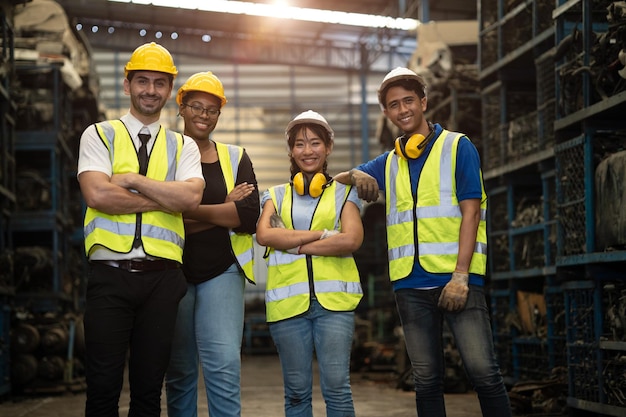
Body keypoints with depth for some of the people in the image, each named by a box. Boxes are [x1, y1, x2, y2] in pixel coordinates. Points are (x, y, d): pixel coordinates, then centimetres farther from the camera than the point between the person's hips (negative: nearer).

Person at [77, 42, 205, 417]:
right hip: (110, 273, -2)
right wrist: (167, 199, -7)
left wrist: (132, 179, -9)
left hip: (162, 276, 2)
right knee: (103, 386, -2)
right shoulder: (99, 135, 7)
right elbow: (98, 194, -11)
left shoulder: (183, 146, 13)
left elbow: (192, 197, -7)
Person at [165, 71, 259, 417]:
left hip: (221, 273, 0)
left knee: (224, 367, -12)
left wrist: (187, 210, -12)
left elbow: (249, 217, -6)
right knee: (179, 372, 6)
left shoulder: (235, 158, 8)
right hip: (174, 272, 0)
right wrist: (223, 210, -11)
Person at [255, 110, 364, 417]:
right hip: (287, 299, 2)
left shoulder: (344, 193, 12)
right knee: (297, 391, 4)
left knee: (337, 388, -7)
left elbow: (352, 239, -5)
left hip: (333, 298, -1)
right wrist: (321, 234, -9)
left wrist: (293, 243, -6)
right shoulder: (276, 196, 16)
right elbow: (264, 234, -4)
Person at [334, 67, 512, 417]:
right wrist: (356, 175, 1)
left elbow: (470, 211, -4)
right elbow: (335, 181, 26)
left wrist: (461, 275, -14)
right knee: (427, 380, 6)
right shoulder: (389, 163, 17)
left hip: (456, 278, -4)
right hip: (410, 284, 4)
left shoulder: (457, 147, 4)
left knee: (484, 372, -11)